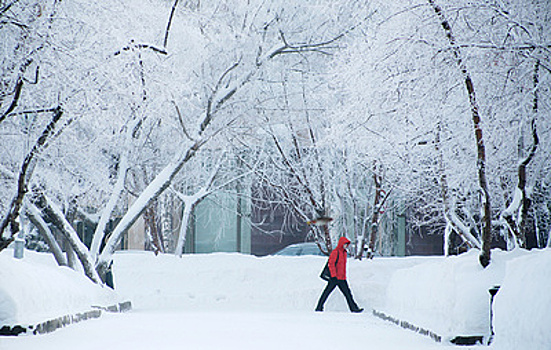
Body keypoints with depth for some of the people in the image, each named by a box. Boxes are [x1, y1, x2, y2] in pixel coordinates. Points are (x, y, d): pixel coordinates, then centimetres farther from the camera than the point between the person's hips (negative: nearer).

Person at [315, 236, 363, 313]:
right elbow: (331, 264, -17)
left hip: (342, 279, 8)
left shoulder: (344, 252, 15)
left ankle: (354, 308, 1)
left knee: (347, 293, 2)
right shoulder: (335, 252, -11)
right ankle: (319, 307, 8)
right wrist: (333, 276, -23)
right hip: (334, 278, -8)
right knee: (327, 292, 0)